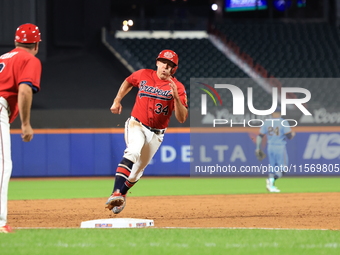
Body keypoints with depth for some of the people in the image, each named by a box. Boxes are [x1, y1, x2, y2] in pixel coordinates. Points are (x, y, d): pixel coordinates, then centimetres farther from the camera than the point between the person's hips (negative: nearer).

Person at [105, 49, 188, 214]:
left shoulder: (177, 87, -9)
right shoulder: (143, 75, -3)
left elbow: (182, 119, -17)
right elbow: (128, 82, 21)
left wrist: (176, 97, -29)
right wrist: (117, 101, 13)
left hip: (155, 134, 2)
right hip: (136, 126, -2)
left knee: (138, 170, 10)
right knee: (133, 151, -32)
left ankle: (121, 195, 38)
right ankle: (116, 193, -43)